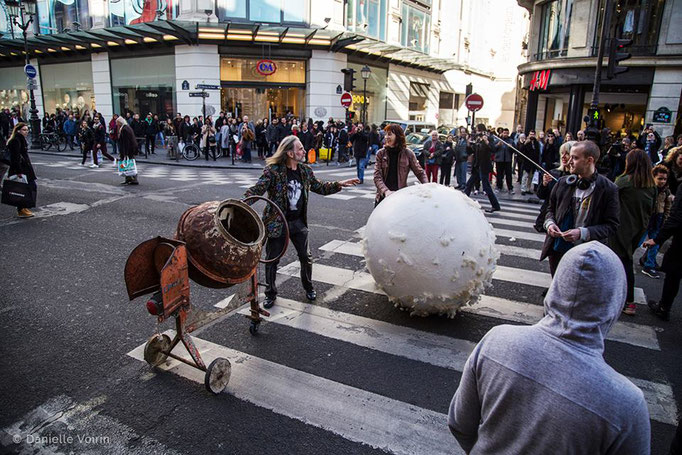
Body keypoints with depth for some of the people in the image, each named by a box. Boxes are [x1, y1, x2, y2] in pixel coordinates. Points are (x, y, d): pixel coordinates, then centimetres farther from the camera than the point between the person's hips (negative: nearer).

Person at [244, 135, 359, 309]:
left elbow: (320, 187, 16)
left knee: (306, 257, 12)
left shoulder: (305, 170, 3)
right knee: (272, 260, 7)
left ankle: (308, 287, 37)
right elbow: (257, 189, -22)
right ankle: (270, 293, 28)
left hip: (298, 222, 5)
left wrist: (339, 184, 8)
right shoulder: (273, 170, -15)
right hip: (277, 223, -4)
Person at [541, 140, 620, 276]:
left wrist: (582, 233, -21)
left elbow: (611, 225, -8)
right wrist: (550, 223, -7)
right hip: (556, 249, 4)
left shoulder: (608, 189, -10)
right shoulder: (563, 182, 2)